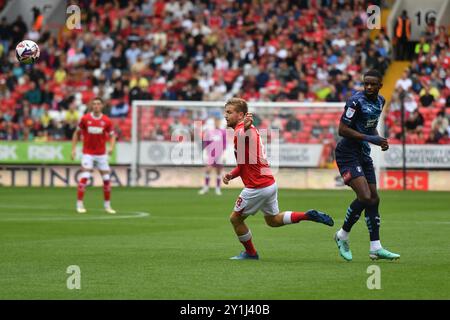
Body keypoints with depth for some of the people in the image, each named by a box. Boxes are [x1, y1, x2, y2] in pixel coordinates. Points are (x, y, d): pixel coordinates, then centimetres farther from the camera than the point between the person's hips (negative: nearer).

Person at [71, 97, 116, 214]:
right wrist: (73, 149, -1)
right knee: (84, 177, -15)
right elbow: (76, 133, 5)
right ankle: (79, 204, -7)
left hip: (102, 154, 2)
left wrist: (111, 147, -13)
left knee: (106, 179, 2)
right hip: (88, 153, -2)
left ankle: (107, 205, 16)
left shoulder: (106, 121, -3)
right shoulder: (85, 118, -5)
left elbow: (112, 136, 6)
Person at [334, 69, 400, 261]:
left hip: (364, 155, 9)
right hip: (348, 154, -9)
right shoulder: (357, 101, -18)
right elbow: (342, 130, -20)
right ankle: (343, 235, 0)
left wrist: (380, 140, 4)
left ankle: (375, 248, 11)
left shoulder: (380, 101, 8)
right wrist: (370, 138, -23)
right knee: (364, 197, -19)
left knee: (373, 199, 7)